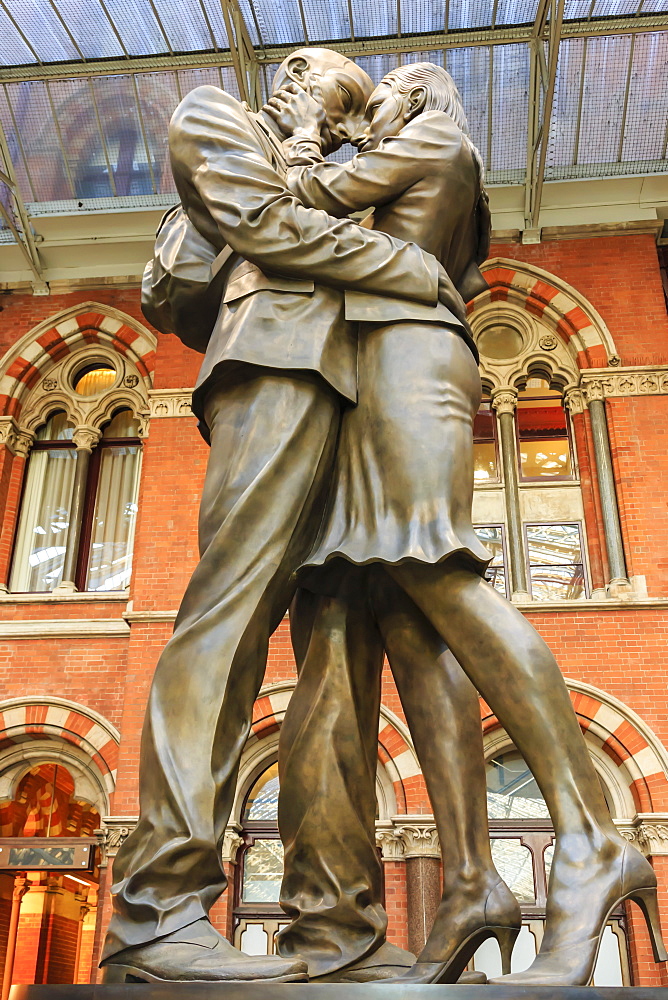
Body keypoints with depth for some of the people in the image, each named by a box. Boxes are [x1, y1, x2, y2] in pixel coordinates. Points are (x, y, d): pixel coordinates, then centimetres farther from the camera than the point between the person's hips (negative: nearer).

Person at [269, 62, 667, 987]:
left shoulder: (433, 136, 15)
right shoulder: (437, 197, 39)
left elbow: (312, 197, 6)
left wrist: (306, 130, 24)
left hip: (404, 356, -8)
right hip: (389, 382, 9)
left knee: (433, 574, -28)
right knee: (416, 625, -11)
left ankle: (589, 844, -35)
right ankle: (467, 884, -21)